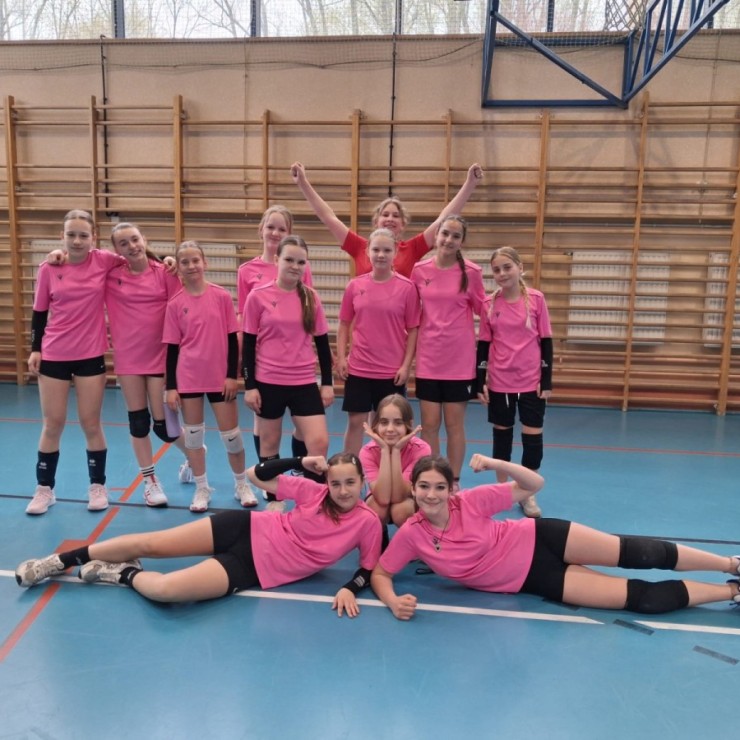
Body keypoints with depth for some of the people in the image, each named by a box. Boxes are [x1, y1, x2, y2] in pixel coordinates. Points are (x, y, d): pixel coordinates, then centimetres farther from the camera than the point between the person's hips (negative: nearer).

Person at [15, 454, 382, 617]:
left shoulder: (368, 522, -10)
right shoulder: (314, 492, -5)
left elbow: (369, 568, 0)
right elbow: (257, 475, 0)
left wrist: (350, 589, -20)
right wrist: (302, 462, -9)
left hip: (254, 571, -2)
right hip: (248, 530, 2)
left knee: (165, 589, -24)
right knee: (148, 543, 0)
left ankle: (123, 575, 11)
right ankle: (59, 562, 21)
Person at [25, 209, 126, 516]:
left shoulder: (103, 261, -5)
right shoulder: (49, 268, -3)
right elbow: (39, 312, 4)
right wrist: (35, 349, 1)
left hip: (91, 356, -1)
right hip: (54, 356, 1)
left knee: (91, 424, 7)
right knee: (52, 425, 8)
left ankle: (97, 487, 23)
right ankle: (44, 489, 23)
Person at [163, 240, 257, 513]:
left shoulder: (222, 296, -4)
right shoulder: (175, 304, -2)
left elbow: (232, 339, -1)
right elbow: (172, 348, 1)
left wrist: (232, 375, -5)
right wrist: (171, 387, -2)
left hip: (220, 376, -1)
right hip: (188, 377, 1)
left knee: (231, 433, 6)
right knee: (193, 433, 9)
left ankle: (242, 484, 26)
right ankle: (202, 488, 25)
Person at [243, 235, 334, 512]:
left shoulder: (311, 297, 1)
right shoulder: (258, 296, -6)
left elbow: (322, 342, 6)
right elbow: (248, 344, -3)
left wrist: (328, 382, 4)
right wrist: (249, 385, -5)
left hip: (304, 383, 2)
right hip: (269, 382, -1)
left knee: (319, 442, -6)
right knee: (269, 443, 12)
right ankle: (274, 499, 30)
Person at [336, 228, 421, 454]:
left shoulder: (407, 287, -6)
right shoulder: (354, 286, 1)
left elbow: (413, 330, -3)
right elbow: (344, 325, 8)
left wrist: (406, 365, -7)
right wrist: (341, 357, 0)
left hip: (392, 371, -1)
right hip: (358, 368, 2)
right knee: (355, 422, 9)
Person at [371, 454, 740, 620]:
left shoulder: (470, 501, -16)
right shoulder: (411, 535, -14)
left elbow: (534, 484, -13)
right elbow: (379, 573, -8)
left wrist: (496, 463, -31)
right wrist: (394, 602, -30)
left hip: (537, 539, 0)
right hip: (533, 579, 0)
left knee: (642, 554, -11)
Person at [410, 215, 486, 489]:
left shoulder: (472, 272, -5)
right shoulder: (419, 270, 0)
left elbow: (480, 308, 6)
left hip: (460, 361, -1)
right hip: (428, 359, 2)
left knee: (454, 424, 8)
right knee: (429, 425, 8)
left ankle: (454, 482, 22)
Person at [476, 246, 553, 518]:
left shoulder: (536, 299, -5)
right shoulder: (489, 304, -1)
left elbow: (546, 341, -2)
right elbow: (483, 345, 3)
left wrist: (547, 380, -5)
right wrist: (480, 382, 1)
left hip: (531, 381, -1)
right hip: (499, 382, 1)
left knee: (533, 436, 2)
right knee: (502, 433, 12)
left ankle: (528, 494, 18)